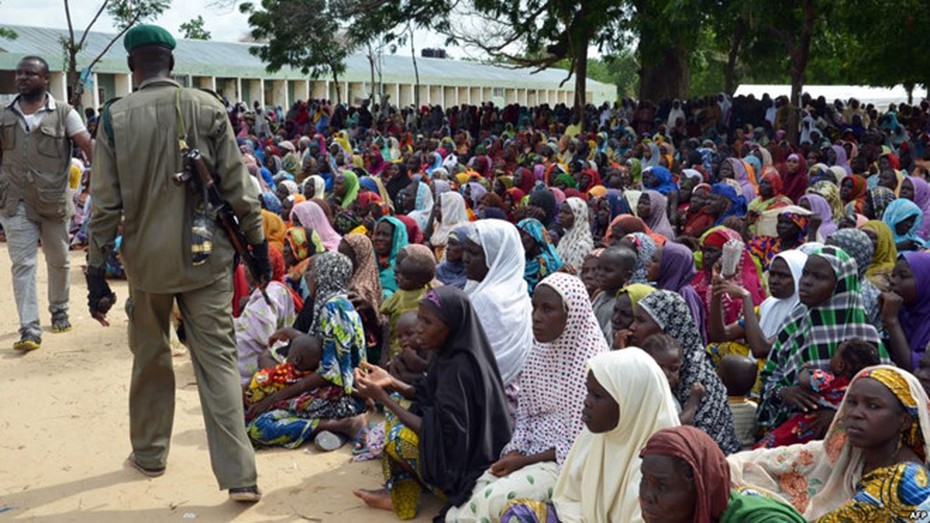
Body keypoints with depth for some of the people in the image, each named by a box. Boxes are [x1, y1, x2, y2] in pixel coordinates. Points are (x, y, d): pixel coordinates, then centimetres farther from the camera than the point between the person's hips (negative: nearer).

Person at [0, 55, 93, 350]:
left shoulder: (63, 113, -2)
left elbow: (88, 146, -12)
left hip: (55, 201, -1)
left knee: (59, 261, 13)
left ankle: (59, 311, 35)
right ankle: (29, 329, -5)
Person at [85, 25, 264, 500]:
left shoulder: (116, 117, -4)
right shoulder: (208, 109, -4)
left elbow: (105, 202, -4)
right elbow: (237, 185, -3)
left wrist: (96, 270, 1)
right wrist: (257, 243, 6)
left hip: (147, 257, 1)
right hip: (206, 256, 0)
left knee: (150, 358, 18)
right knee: (218, 360, 2)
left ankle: (149, 453, 34)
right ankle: (238, 475, -2)